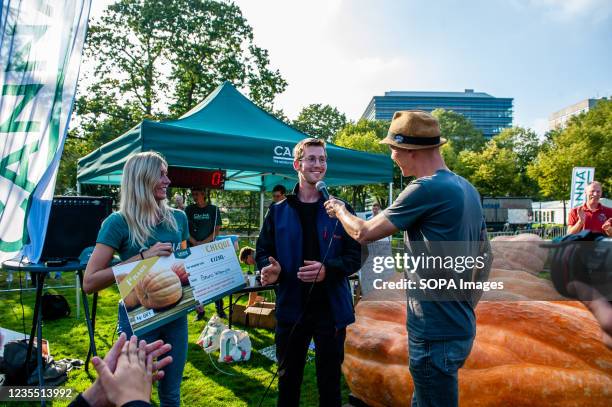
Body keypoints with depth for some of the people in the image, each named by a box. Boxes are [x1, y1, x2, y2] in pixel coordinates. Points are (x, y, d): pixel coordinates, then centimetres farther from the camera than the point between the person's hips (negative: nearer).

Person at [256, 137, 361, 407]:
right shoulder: (278, 212, 2)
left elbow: (356, 254, -3)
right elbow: (263, 252, 5)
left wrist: (328, 269, -21)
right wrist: (269, 268, -18)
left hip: (331, 309, -1)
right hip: (291, 308, 1)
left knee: (330, 380, 16)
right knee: (288, 379, 18)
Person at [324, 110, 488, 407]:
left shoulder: (427, 188, -21)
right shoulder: (468, 189, 7)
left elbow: (363, 233, -15)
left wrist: (340, 210, 5)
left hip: (435, 334, -9)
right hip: (461, 327, 9)